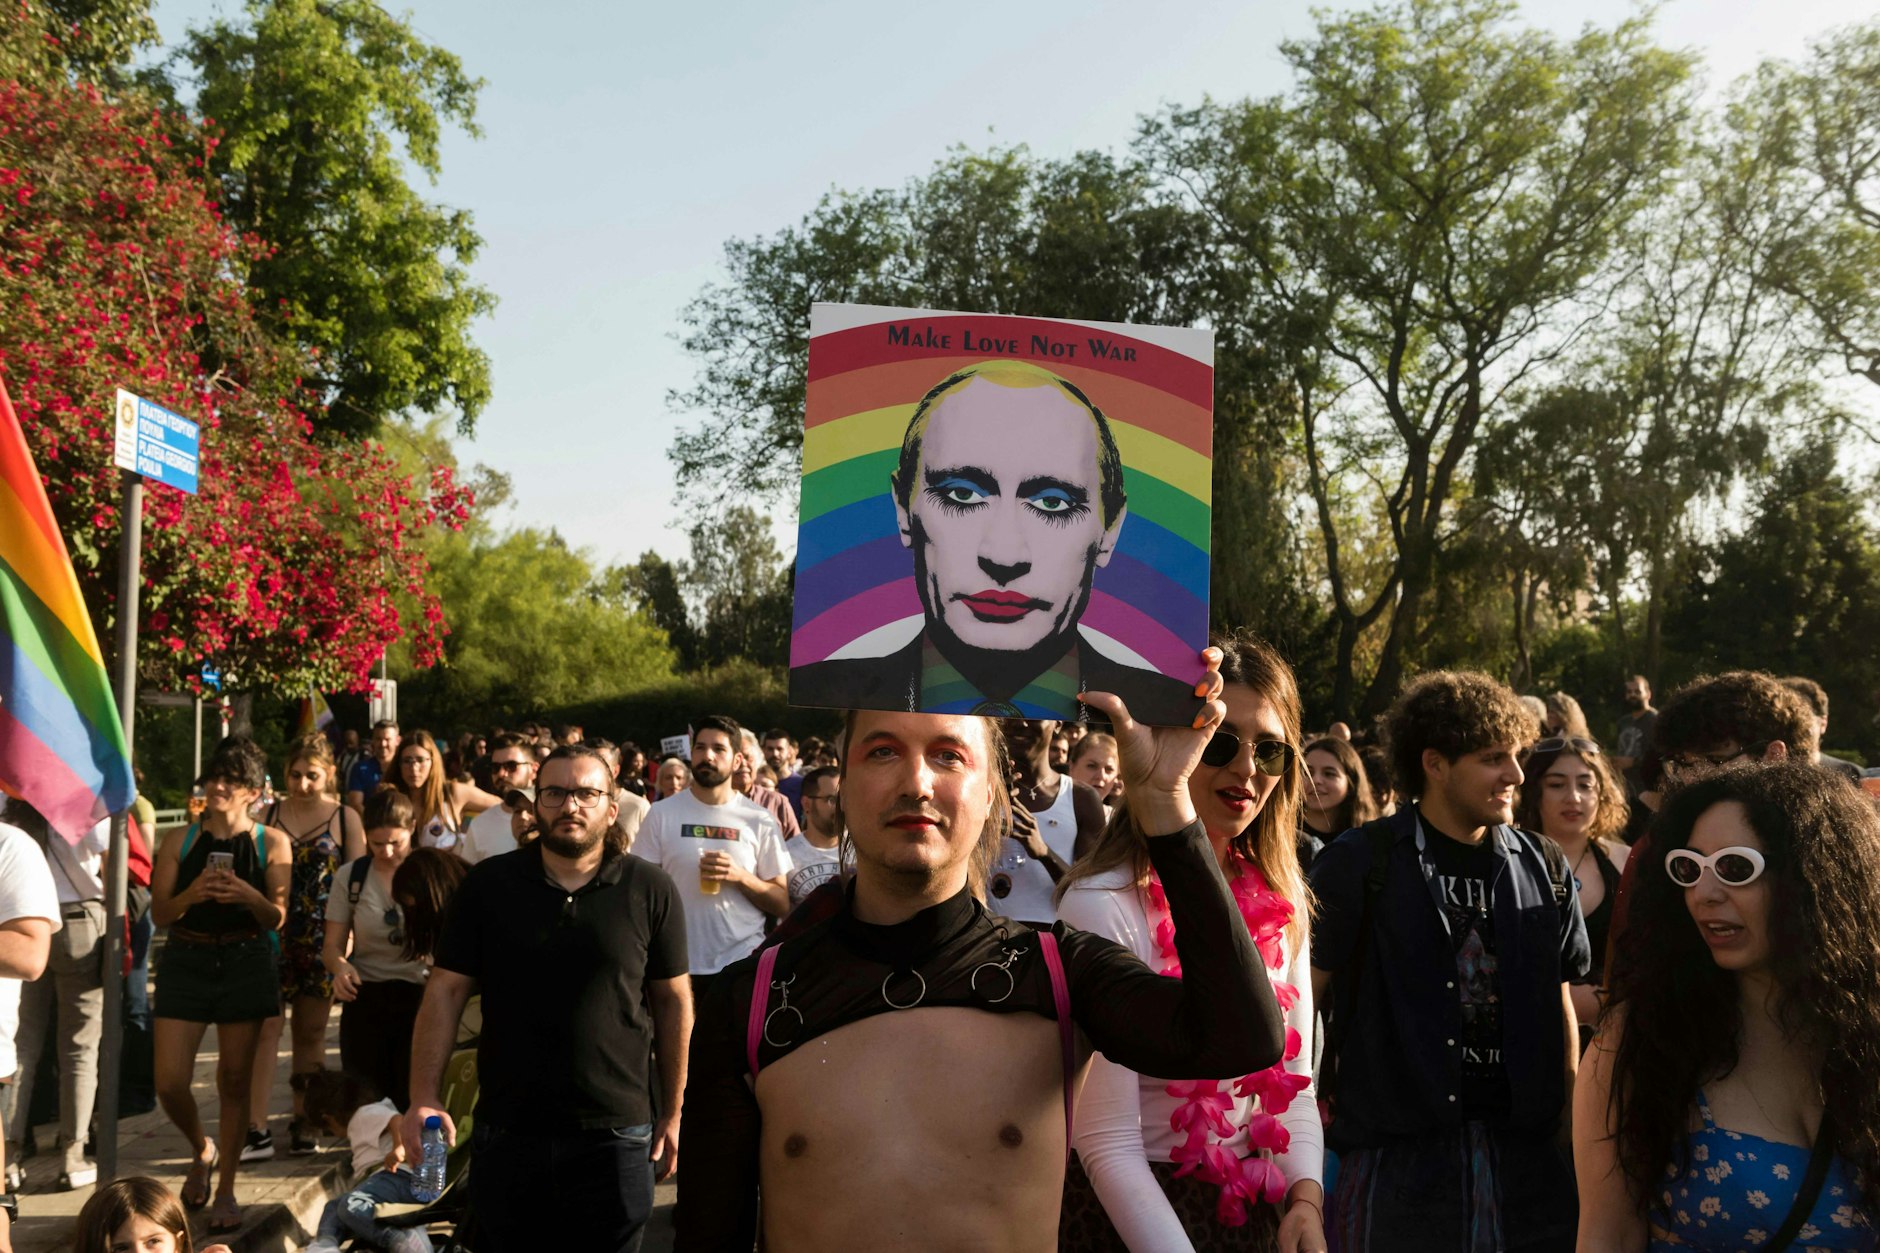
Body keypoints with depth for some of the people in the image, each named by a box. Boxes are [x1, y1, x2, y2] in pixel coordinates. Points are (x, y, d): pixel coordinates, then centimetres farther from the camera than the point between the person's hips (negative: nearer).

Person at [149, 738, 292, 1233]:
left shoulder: (272, 843, -1)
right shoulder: (180, 842, 2)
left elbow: (277, 918, -3)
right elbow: (158, 913, -1)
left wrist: (248, 895, -24)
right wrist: (191, 895, -21)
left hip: (246, 963, -1)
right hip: (186, 963, 1)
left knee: (234, 1080, 4)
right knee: (169, 1083, -3)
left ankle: (226, 1189, 18)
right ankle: (203, 1150, 28)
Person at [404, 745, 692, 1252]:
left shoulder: (651, 890, -4)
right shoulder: (488, 884, -1)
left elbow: (673, 1001, 2)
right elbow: (446, 991, 0)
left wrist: (672, 1113, 3)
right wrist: (424, 1097, -10)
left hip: (617, 1133, -1)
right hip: (506, 1131, 1)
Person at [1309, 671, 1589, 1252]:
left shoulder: (1544, 867, 8)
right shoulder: (1357, 863, -5)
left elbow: (1560, 1008, 14)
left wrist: (1571, 1128, 9)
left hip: (1527, 1158, 4)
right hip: (1396, 1159, -4)